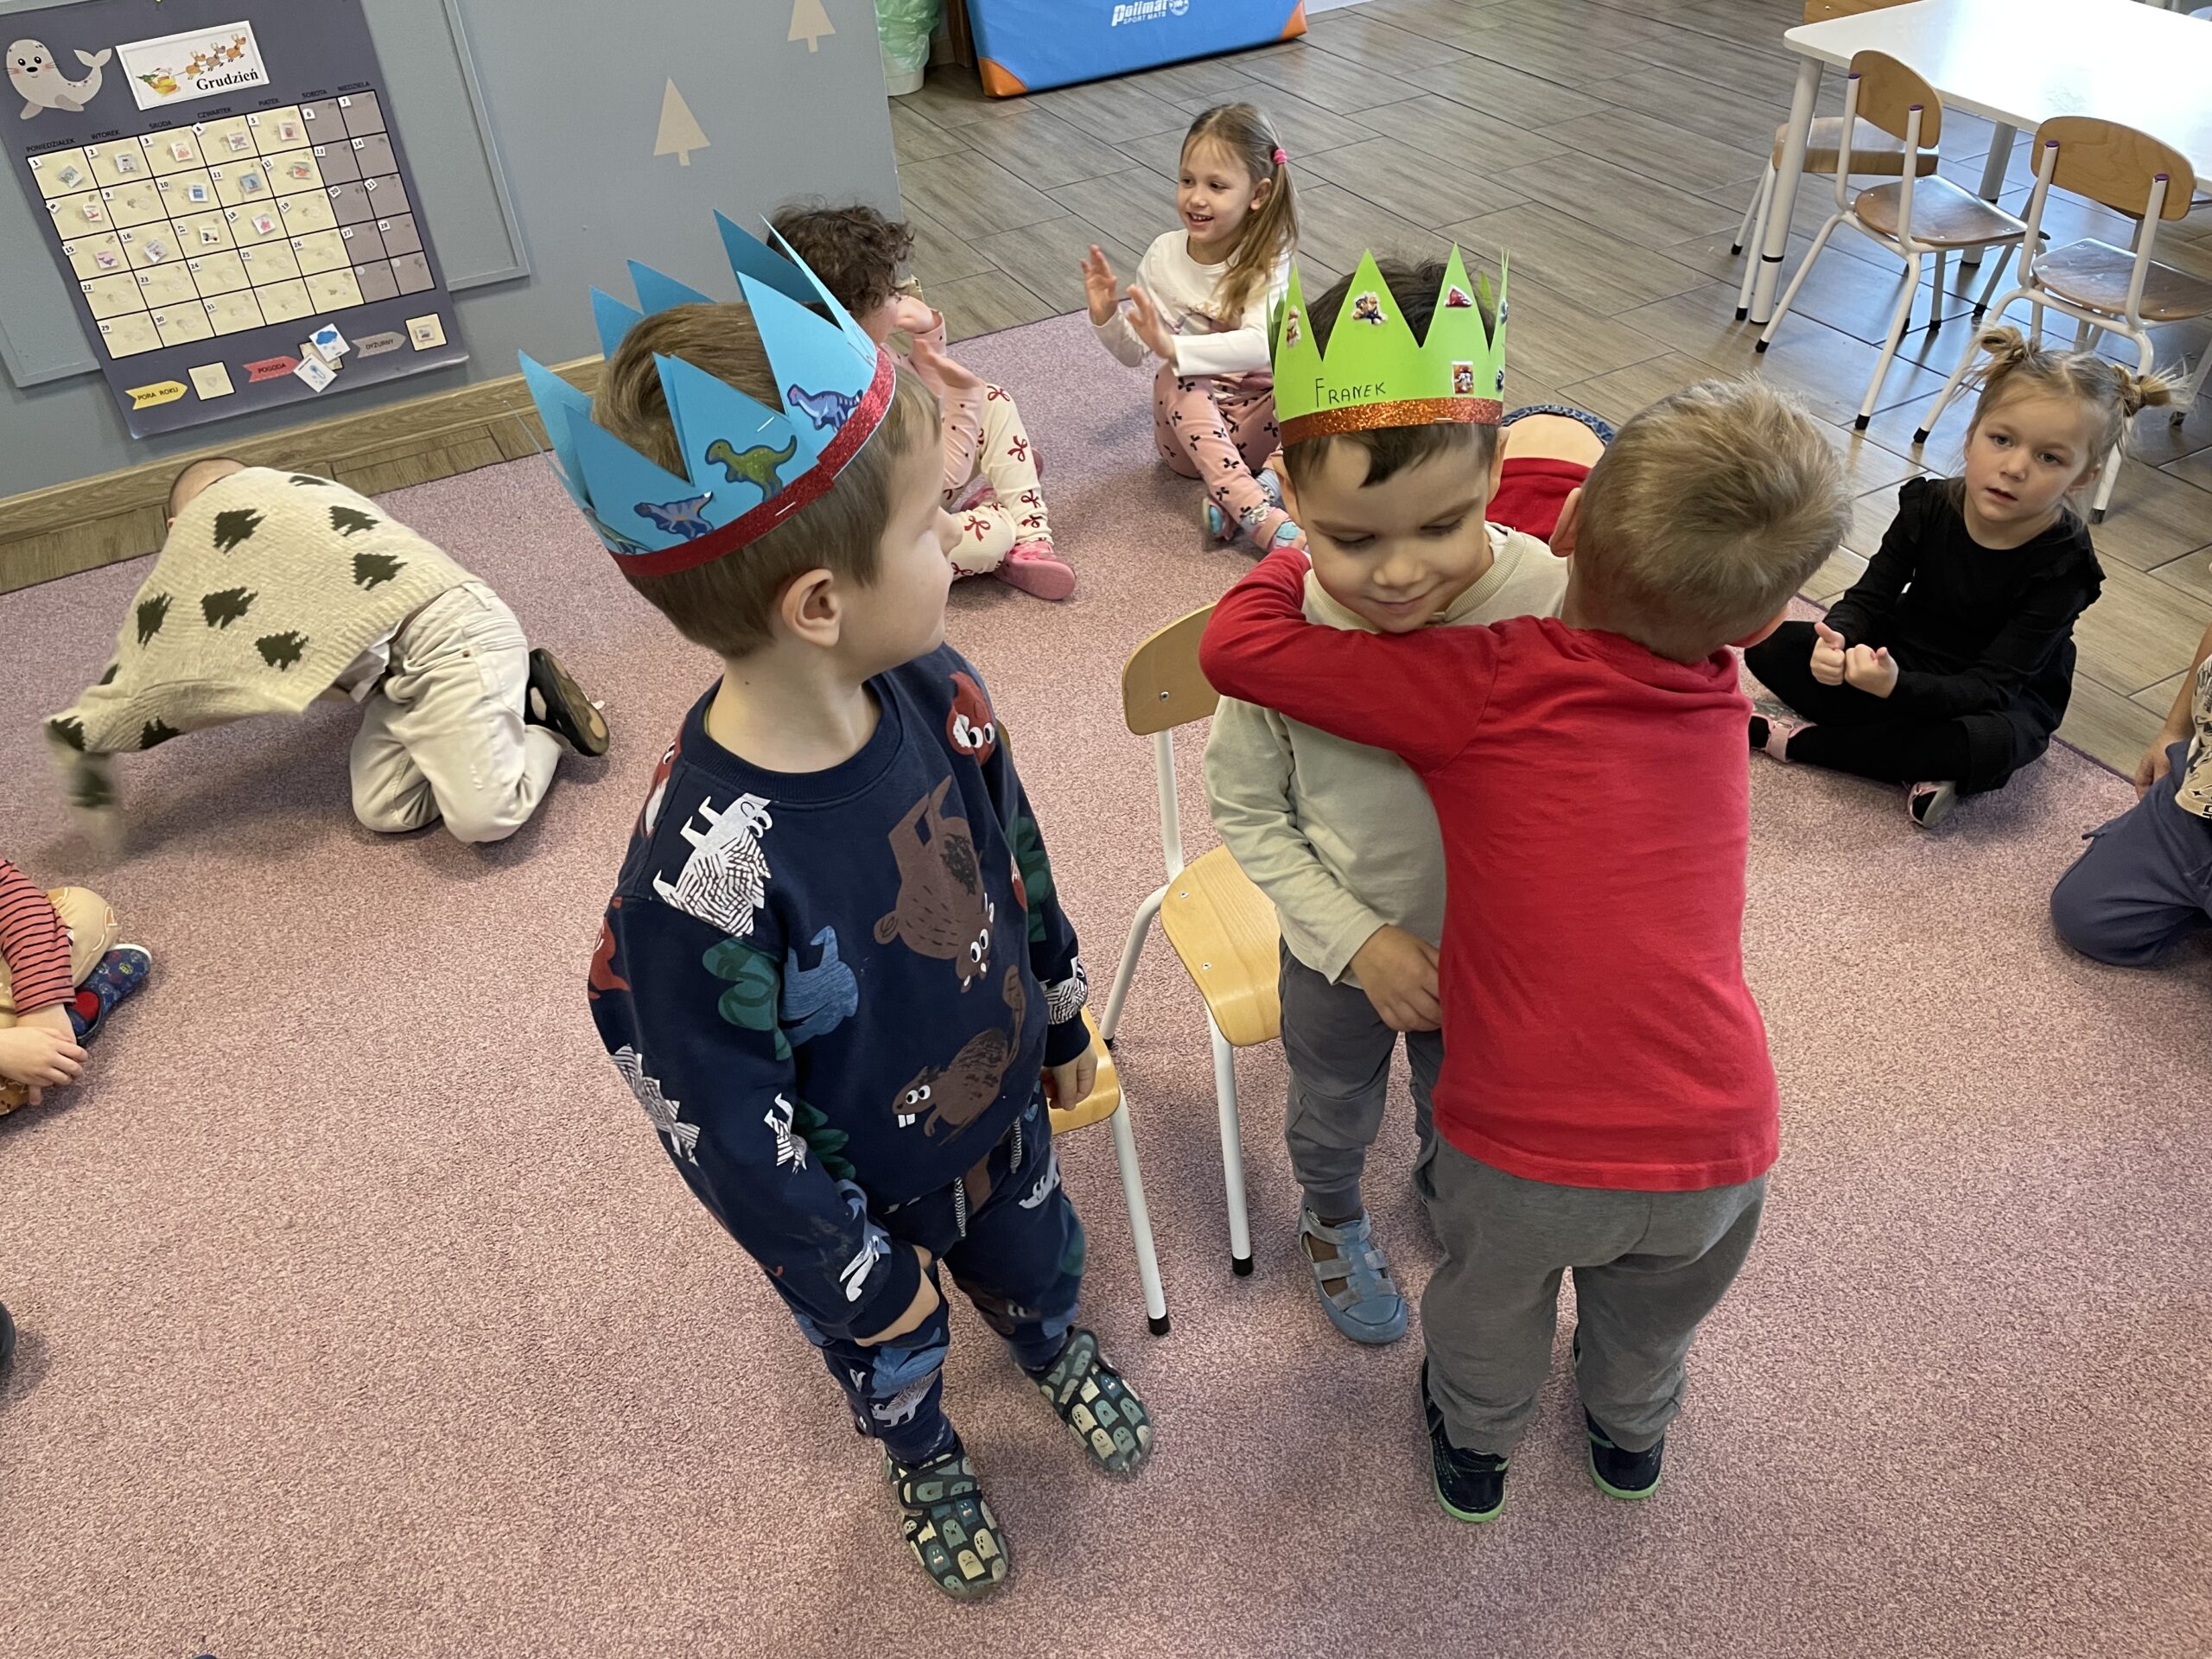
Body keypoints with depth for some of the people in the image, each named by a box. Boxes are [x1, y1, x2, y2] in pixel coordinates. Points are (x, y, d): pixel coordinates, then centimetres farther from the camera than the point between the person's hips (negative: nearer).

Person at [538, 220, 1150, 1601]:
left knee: (1038, 1260, 34)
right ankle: (926, 1459, 64)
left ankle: (1059, 1351, 70)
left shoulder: (932, 688, -22)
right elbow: (722, 1124, -27)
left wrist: (1063, 1016, 12)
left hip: (997, 1104, 5)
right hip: (861, 1198, -4)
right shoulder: (705, 868, -41)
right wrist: (858, 1275, -13)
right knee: (894, 1357, 29)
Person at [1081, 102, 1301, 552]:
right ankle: (1262, 517, -45)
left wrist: (1174, 347, -40)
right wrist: (1106, 317, -12)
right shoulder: (1163, 255, -2)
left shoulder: (1268, 261, -11)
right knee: (1175, 381, -31)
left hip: (1254, 421, -2)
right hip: (1189, 429, 2)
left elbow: (1260, 346, -30)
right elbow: (1135, 354, 8)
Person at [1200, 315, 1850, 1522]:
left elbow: (1236, 642, -18)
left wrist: (1311, 553, 1)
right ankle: (1631, 1434, 66)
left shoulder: (1487, 687, -19)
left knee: (1488, 1307, 32)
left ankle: (1475, 1444, 60)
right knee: (1650, 1319, 37)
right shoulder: (1719, 698, -1)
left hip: (1528, 1156, -3)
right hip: (1716, 1154, 4)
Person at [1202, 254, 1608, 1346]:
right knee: (1333, 1116, 28)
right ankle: (1332, 1223, 62)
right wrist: (1360, 940, -18)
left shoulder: (1553, 601, -29)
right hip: (1338, 952, 0)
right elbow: (1246, 810, -13)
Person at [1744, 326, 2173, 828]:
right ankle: (1921, 763, -23)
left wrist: (1898, 687, -47)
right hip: (1900, 661, 4)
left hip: (2003, 700, -4)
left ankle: (1804, 738, -24)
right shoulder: (1929, 505, -12)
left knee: (1990, 746, -41)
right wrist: (1836, 639, -34)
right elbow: (1869, 597, -7)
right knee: (1771, 644, -17)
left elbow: (1992, 686, -28)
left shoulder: (2064, 565, -22)